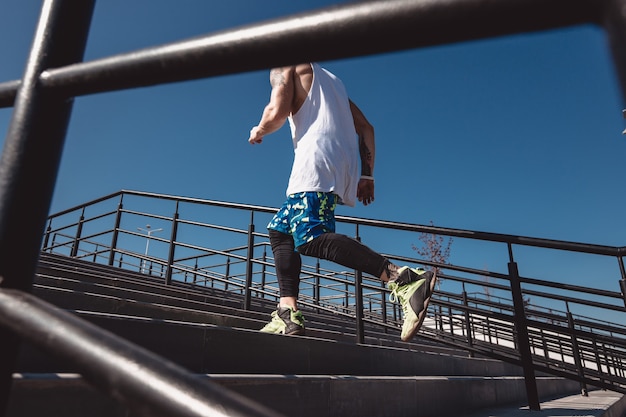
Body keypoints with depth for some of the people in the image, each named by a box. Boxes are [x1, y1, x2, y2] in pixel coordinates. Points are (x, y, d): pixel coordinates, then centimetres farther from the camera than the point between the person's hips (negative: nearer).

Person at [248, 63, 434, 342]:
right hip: (345, 168, 8)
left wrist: (259, 131, 16)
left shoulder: (285, 68, 15)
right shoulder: (330, 79, 34)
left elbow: (277, 112, -6)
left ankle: (404, 279, -35)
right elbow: (366, 128, 24)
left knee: (311, 239, -22)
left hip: (318, 161, -8)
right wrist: (366, 175, 19)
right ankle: (287, 313, 2)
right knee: (279, 229, 13)